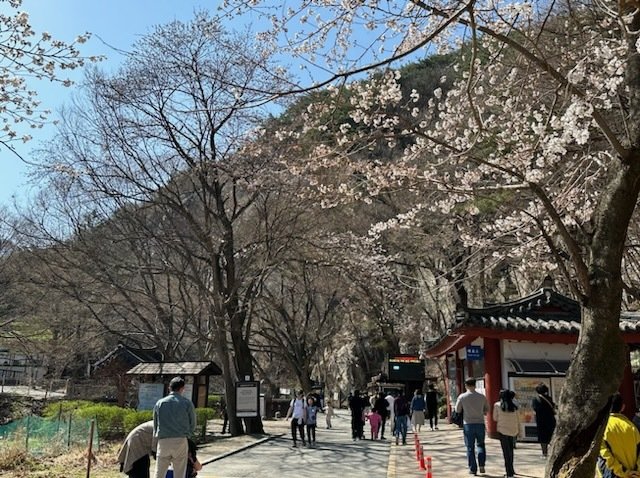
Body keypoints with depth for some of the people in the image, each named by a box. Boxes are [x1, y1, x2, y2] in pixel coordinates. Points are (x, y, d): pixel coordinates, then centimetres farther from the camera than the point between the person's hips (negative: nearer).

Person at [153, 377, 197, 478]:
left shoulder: (159, 403, 7)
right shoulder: (187, 403, 0)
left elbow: (155, 425, 10)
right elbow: (192, 424, 6)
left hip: (163, 442, 2)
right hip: (181, 442, -2)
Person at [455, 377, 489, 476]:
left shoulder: (462, 397, -7)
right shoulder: (482, 397, -1)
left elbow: (457, 410, 2)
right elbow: (487, 410, 11)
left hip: (468, 424, -1)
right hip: (480, 423, 2)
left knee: (470, 447, 8)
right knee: (480, 444, 18)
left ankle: (473, 469, 10)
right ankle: (481, 465, 4)